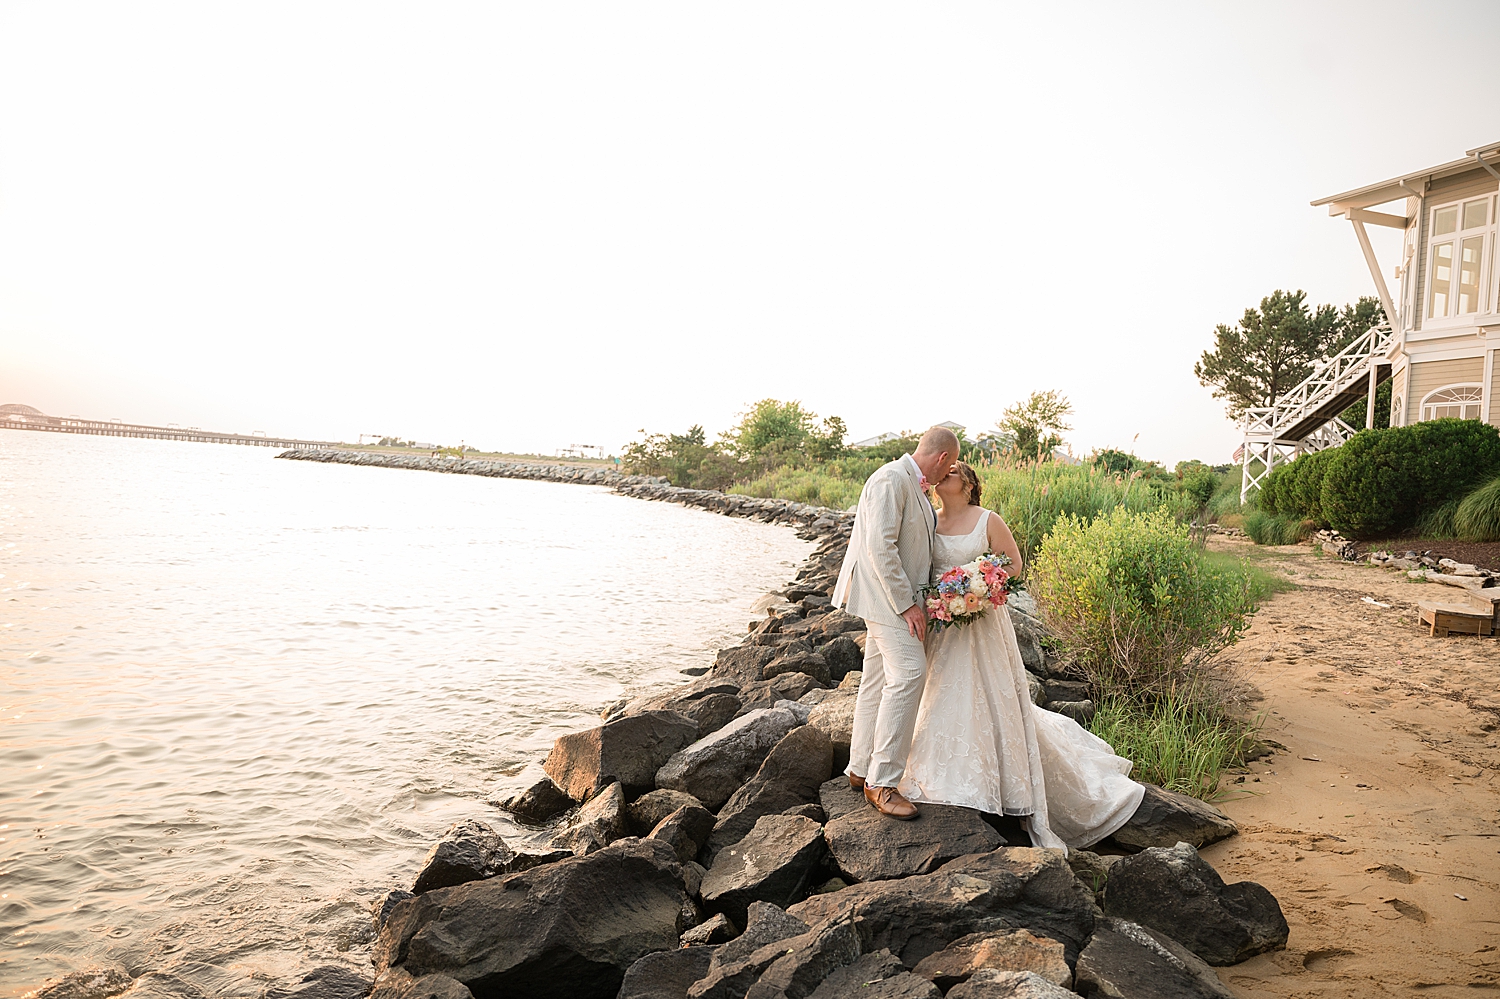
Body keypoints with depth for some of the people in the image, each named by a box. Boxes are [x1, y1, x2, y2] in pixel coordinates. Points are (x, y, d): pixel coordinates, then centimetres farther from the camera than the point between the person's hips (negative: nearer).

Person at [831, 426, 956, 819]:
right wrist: (907, 604, -22)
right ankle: (881, 781, -13)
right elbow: (880, 546, -22)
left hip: (896, 595, 11)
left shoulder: (914, 486, 17)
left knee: (878, 681, 13)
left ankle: (861, 769, 23)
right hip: (886, 594, -11)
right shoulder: (891, 479, -15)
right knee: (908, 673, -17)